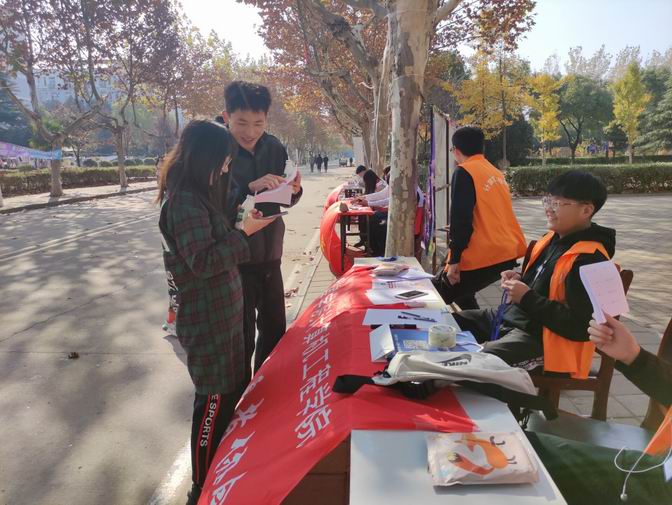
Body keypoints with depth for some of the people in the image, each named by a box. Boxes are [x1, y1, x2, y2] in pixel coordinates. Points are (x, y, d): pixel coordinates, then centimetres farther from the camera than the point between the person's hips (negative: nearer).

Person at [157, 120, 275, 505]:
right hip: (207, 319, -10)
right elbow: (203, 261, -25)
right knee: (215, 401, 3)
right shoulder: (185, 202, -20)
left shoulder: (198, 195, 11)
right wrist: (245, 232, -19)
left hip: (223, 313, 10)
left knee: (234, 390, 21)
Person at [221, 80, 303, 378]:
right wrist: (249, 188, -34)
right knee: (241, 335, 6)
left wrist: (294, 191, -15)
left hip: (269, 254, 5)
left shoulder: (275, 148, -1)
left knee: (275, 329, 18)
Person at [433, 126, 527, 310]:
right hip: (507, 252, 9)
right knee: (462, 294, 27)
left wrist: (453, 260, -17)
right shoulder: (496, 172, 16)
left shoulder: (464, 172, -9)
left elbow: (460, 220, -18)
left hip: (482, 257, -9)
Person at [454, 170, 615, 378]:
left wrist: (526, 298, -21)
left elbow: (580, 327, -24)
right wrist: (519, 280, 1)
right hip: (513, 316, 9)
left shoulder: (589, 260, -20)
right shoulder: (553, 238, 7)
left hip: (541, 338, -9)